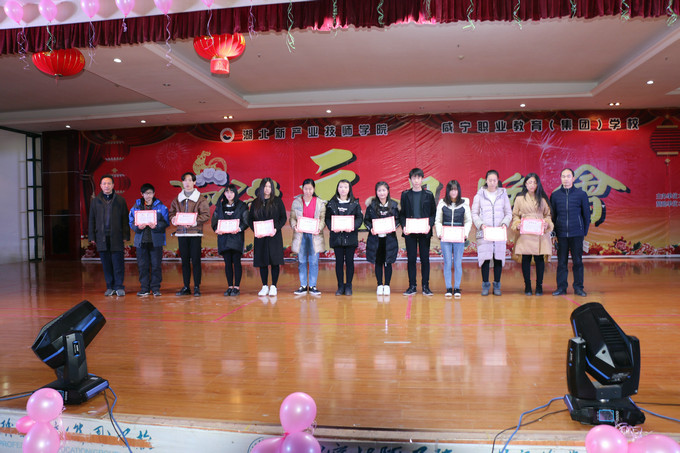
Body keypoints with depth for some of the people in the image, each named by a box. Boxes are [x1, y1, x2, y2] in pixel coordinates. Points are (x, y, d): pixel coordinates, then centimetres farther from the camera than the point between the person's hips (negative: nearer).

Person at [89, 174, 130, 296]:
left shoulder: (120, 200, 5)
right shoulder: (95, 201, 12)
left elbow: (125, 219, 3)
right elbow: (92, 220, 13)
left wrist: (125, 236, -2)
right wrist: (92, 237, 7)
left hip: (116, 237, -2)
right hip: (101, 237, 2)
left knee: (118, 263, -3)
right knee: (106, 264, 6)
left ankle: (119, 287, 4)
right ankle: (110, 287, 14)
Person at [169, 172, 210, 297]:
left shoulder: (201, 199, 1)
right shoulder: (177, 199, 15)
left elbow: (206, 215, -6)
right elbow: (172, 212, 15)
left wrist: (194, 221, -19)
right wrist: (174, 219, -7)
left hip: (195, 232, -4)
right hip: (181, 233, 4)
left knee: (196, 260, -3)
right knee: (184, 260, 8)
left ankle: (197, 287, 4)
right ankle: (186, 287, 15)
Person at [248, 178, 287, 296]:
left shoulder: (277, 201, 4)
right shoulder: (255, 202, 10)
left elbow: (283, 218, 1)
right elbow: (250, 219, 9)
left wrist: (276, 228, -14)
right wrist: (255, 230, -9)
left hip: (274, 236, -2)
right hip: (260, 237, 2)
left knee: (275, 261, -2)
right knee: (262, 261, 4)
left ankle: (273, 286, 7)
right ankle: (264, 286, 13)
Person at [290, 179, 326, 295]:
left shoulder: (320, 202, 5)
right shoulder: (296, 202, 7)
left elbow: (322, 218, 2)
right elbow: (292, 217, 5)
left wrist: (319, 229, -17)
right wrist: (294, 226, -15)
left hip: (314, 235, -1)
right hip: (300, 235, 1)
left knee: (314, 261, 1)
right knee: (301, 261, 4)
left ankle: (312, 286, 10)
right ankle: (303, 286, 13)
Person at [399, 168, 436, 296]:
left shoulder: (428, 195, 5)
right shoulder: (405, 195, 7)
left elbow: (433, 213, 6)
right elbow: (402, 213, 7)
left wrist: (429, 225, -12)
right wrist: (403, 226, -10)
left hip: (424, 232, 0)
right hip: (410, 232, 0)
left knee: (425, 259, 2)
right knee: (411, 259, 3)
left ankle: (426, 286, 11)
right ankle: (412, 286, 10)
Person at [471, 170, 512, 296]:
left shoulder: (503, 194, 10)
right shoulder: (479, 195, 6)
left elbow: (509, 213, 10)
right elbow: (474, 214, 4)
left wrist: (505, 223, -9)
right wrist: (480, 224, -12)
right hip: (484, 233, -1)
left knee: (498, 258, 1)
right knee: (485, 258, -3)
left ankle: (497, 285, 13)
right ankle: (485, 285, 10)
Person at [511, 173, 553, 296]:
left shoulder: (543, 199, 9)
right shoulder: (519, 198, 8)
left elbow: (548, 214, 12)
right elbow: (515, 215, 10)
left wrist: (547, 223, -7)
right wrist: (517, 224, -8)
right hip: (525, 234, 0)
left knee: (539, 259, -1)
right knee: (526, 259, 1)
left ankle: (539, 286, 11)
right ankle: (527, 286, 11)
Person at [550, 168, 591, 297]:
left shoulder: (581, 194, 2)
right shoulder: (555, 195, 5)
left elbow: (586, 214, 7)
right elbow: (552, 215, 10)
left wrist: (585, 232, 5)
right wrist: (554, 232, 4)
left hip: (577, 234, -1)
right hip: (561, 234, 1)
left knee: (577, 261, 4)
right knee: (561, 261, 4)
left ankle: (578, 287, 14)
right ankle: (561, 287, 11)